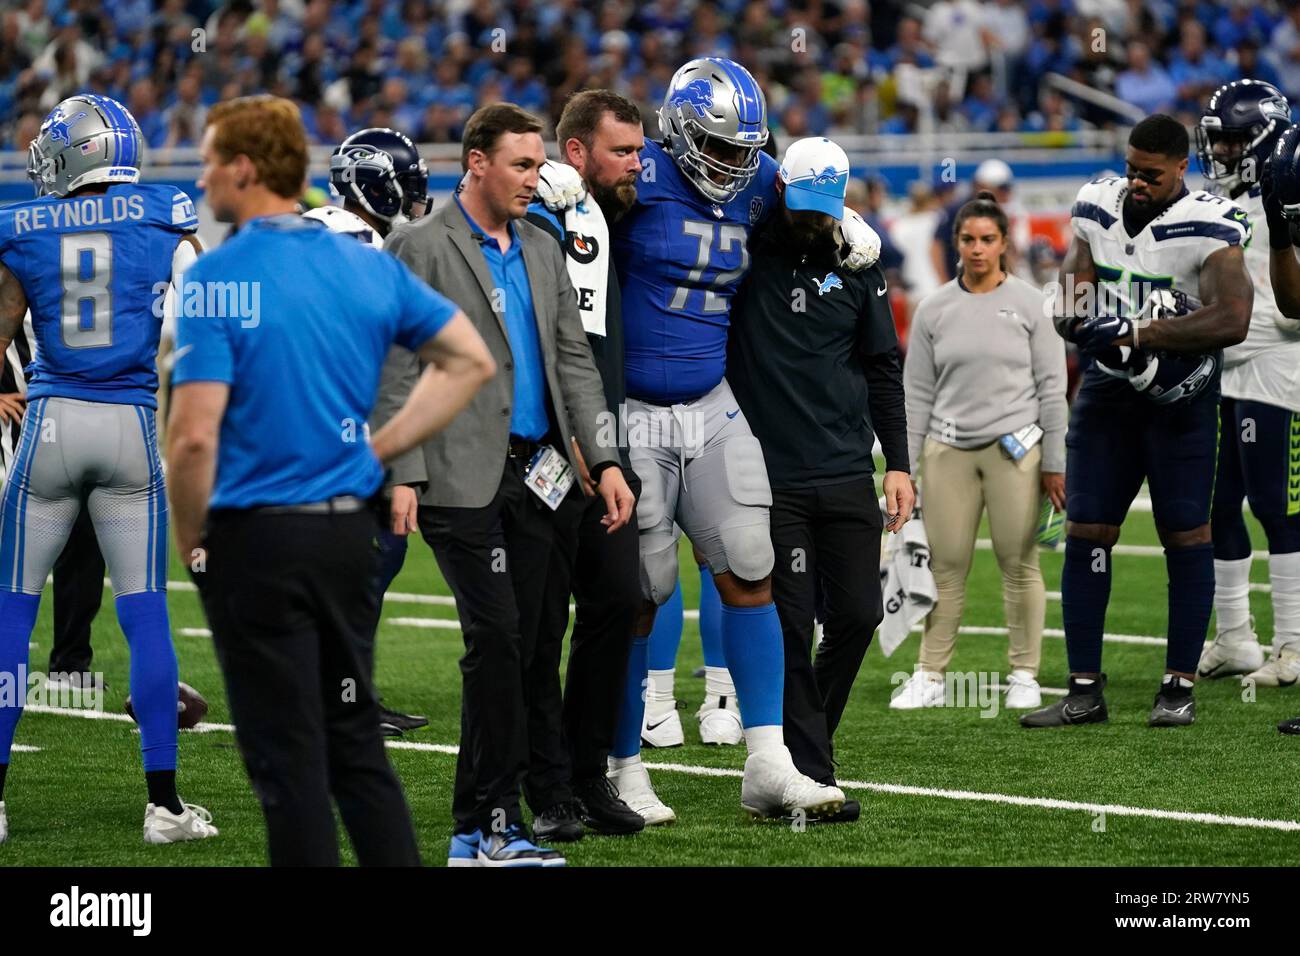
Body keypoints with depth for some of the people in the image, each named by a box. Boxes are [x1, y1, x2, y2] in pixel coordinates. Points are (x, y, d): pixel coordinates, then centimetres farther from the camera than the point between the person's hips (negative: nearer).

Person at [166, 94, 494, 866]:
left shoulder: (217, 279, -14)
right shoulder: (368, 265, 5)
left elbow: (195, 434, -20)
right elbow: (471, 360, 12)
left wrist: (191, 537, -5)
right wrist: (380, 447, 12)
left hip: (256, 540, -6)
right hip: (350, 530, 6)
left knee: (287, 760, 0)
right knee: (357, 744, 14)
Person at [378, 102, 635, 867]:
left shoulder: (542, 250, 16)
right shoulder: (421, 248, -5)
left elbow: (574, 361, 16)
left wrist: (604, 461, 7)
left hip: (535, 472, 6)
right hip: (464, 479, -6)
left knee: (531, 644, 6)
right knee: (497, 639, -10)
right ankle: (488, 825, -5)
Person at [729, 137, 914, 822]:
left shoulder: (856, 263, 8)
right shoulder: (745, 252, -1)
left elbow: (883, 369, 13)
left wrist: (897, 463, 8)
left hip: (848, 475, 4)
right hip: (772, 476, -4)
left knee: (857, 616, 2)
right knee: (791, 624, -5)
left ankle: (800, 741, 22)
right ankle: (810, 774, 0)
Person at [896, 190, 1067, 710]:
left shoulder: (1028, 302, 1)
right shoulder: (934, 308, 6)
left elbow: (1051, 385, 2)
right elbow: (917, 393, 8)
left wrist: (1055, 462, -1)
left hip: (1014, 448, -2)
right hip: (949, 451, 2)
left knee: (1019, 565, 0)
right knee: (946, 566, 1)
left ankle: (1024, 676, 9)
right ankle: (929, 677, 6)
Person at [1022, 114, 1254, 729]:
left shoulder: (1208, 228, -15)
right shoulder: (1098, 206, 3)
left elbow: (1233, 319, -25)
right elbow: (1072, 290, 3)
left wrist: (1139, 333, -30)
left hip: (1180, 400, -5)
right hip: (1109, 388, 5)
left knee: (1185, 536, 1)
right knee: (1085, 534, 1)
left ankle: (1179, 686, 9)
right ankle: (1084, 690, 6)